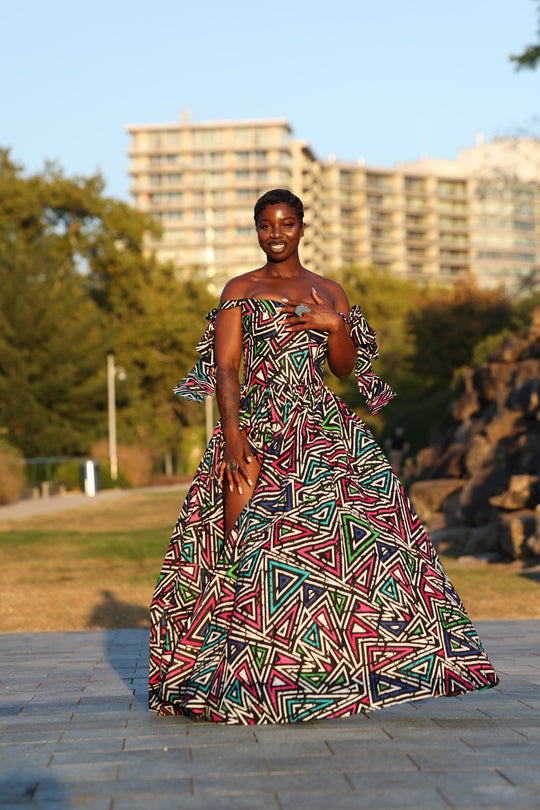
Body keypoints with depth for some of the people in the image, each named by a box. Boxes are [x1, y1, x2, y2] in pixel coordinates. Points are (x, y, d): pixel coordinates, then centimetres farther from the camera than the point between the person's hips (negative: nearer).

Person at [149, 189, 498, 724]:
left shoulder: (330, 293, 17)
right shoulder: (240, 290, 9)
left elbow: (346, 367, 13)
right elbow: (225, 367, -1)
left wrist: (335, 325, -6)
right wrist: (232, 433, -14)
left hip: (321, 430, 3)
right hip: (256, 428, -2)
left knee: (337, 535, -10)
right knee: (247, 536, -11)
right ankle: (245, 677, -5)